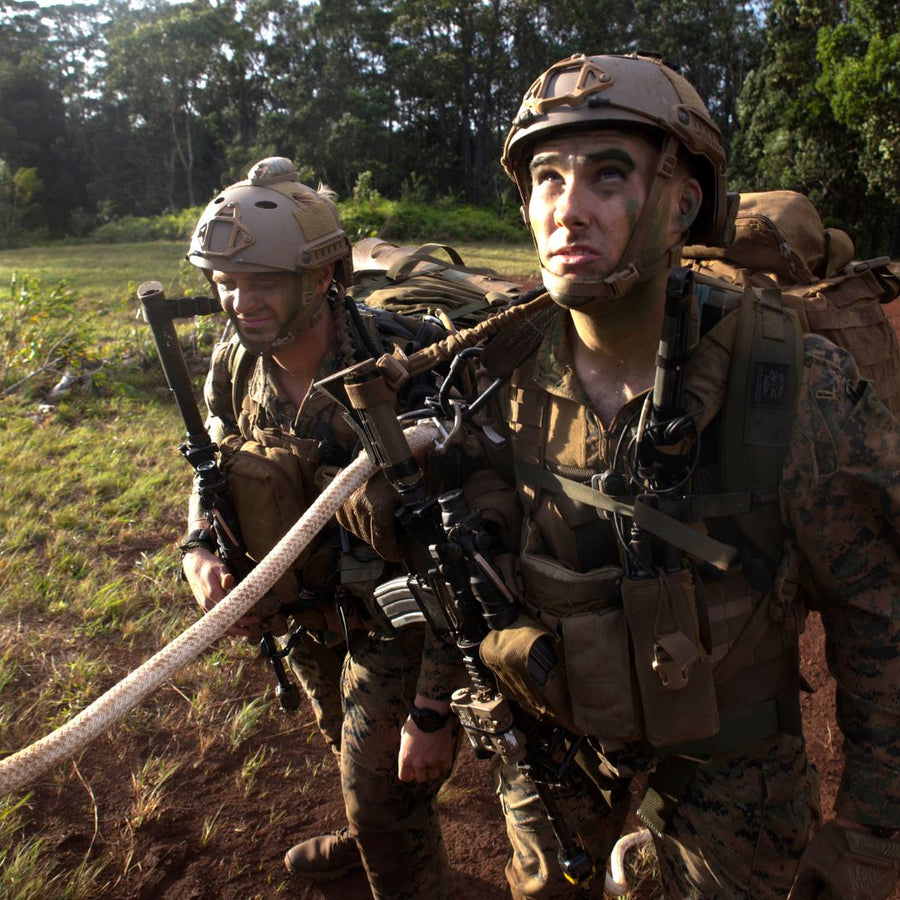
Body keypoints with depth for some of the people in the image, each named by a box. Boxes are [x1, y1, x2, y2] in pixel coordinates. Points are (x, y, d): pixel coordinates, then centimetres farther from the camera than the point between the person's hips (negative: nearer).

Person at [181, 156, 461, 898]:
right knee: (351, 755, 30)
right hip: (305, 617, 6)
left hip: (392, 622, -6)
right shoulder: (233, 370, -11)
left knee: (388, 799, 8)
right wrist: (199, 552, -14)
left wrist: (433, 710, -23)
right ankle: (366, 840, 61)